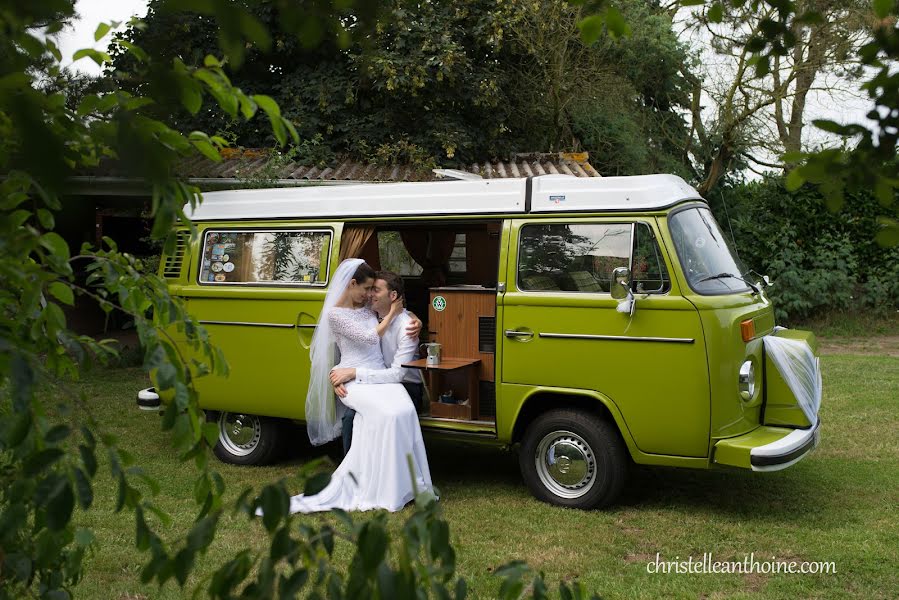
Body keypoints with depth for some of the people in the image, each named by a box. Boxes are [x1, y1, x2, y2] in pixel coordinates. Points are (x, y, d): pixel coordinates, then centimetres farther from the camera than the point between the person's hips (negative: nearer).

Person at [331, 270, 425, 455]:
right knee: (350, 415, -24)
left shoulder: (406, 326, -17)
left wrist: (354, 373, -30)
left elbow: (397, 374, -26)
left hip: (406, 387, -5)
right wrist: (339, 377, -15)